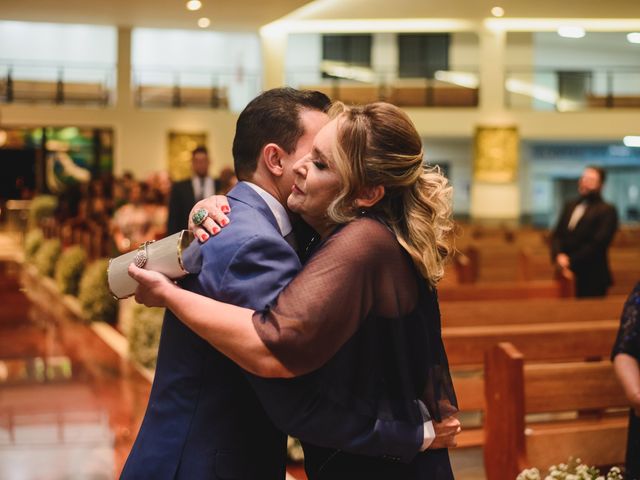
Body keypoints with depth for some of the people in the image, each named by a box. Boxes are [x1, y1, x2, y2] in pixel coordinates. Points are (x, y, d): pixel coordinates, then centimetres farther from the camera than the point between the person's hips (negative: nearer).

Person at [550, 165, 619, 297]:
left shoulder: (607, 211, -5)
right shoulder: (570, 206, 16)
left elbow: (598, 243, -14)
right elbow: (557, 234, 12)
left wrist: (571, 261, -14)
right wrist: (558, 255, -8)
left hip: (591, 278, -6)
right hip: (567, 274, 6)